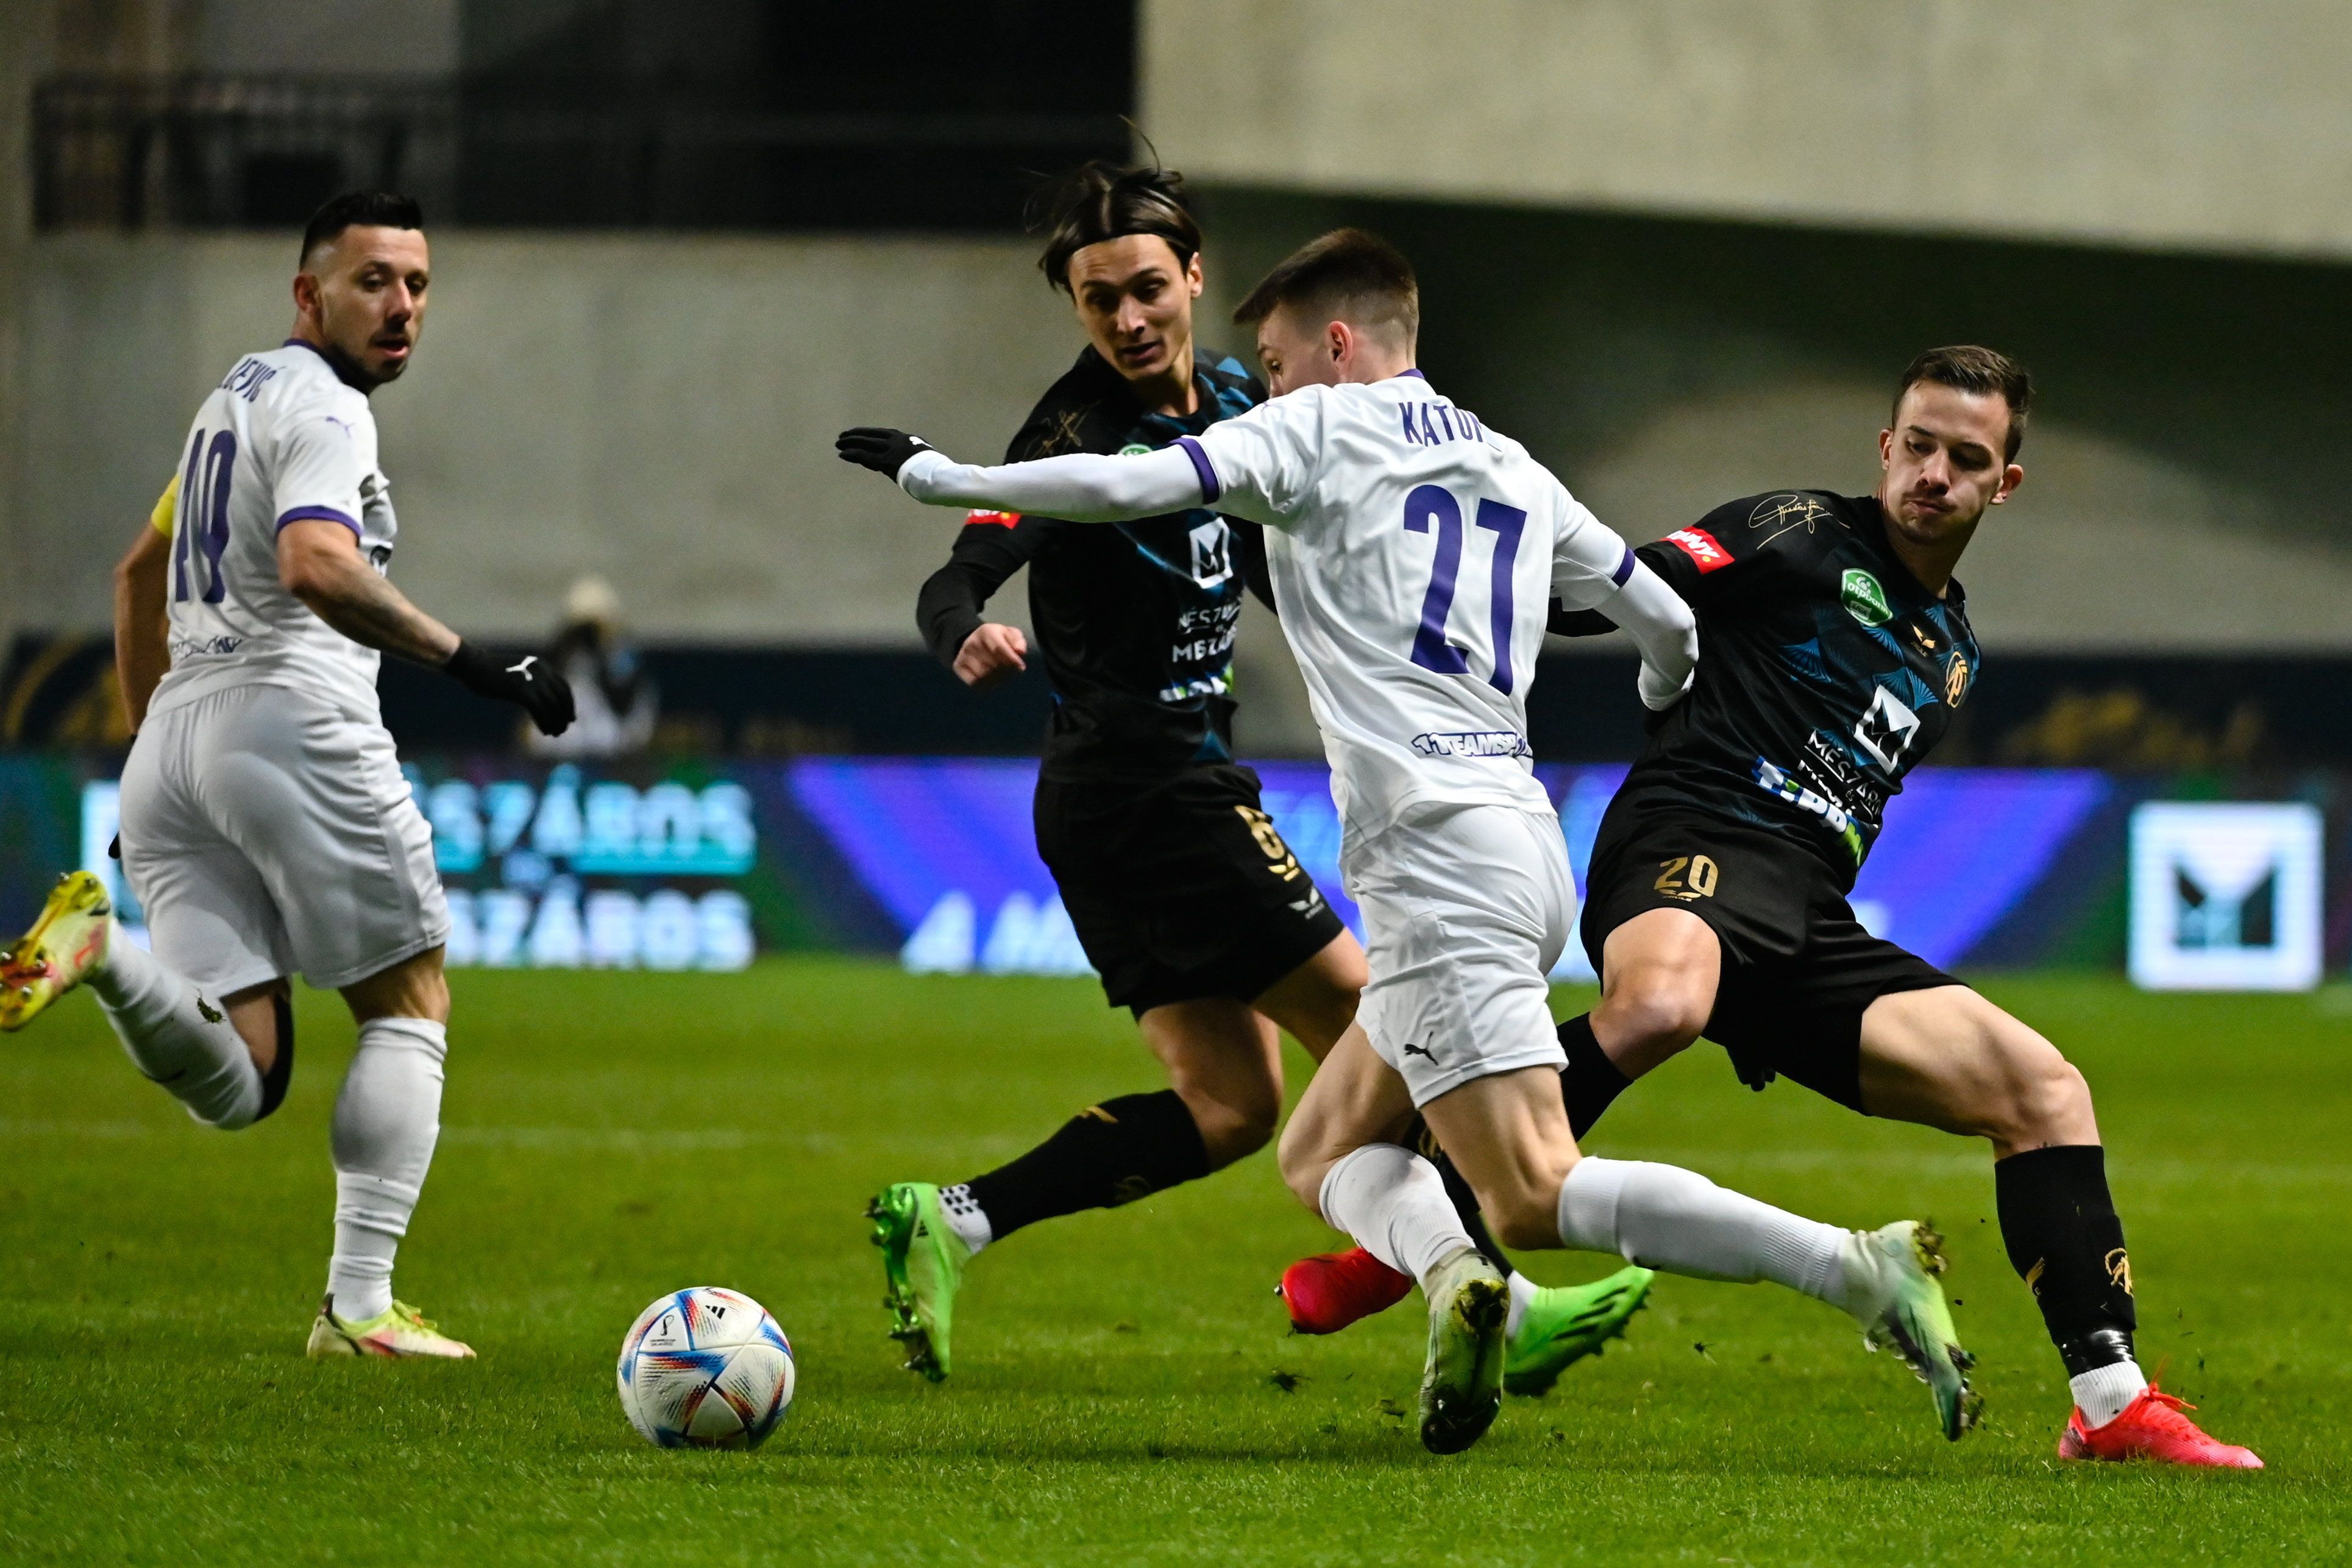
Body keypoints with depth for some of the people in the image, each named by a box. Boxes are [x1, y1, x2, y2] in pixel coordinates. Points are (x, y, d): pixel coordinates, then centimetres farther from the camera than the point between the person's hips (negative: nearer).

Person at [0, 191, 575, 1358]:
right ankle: (359, 1305, -4)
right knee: (411, 1004, 6)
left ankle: (104, 951, -26)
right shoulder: (322, 406, -5)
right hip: (291, 712, -8)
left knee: (237, 1085, 1)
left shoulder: (241, 393, 25)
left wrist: (151, 751, 37)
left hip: (174, 737, 8)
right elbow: (316, 566, -24)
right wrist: (471, 664, -25)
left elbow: (140, 575, 35)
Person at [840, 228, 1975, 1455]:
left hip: (1436, 857, -9)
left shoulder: (1318, 430, 3)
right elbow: (1667, 624, 29)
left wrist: (936, 475, 6)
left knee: (1536, 1194, -14)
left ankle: (1857, 1266, -27)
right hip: (1520, 841, 9)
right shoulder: (1510, 469, 22)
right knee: (1321, 1152, 16)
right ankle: (1454, 1276, -15)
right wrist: (1660, 710, 52)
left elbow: (1126, 486, -7)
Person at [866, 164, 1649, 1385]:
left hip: (1181, 792, 9)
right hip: (1147, 795, -9)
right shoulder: (1080, 429, -17)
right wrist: (968, 637, -48)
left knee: (1226, 1107, 8)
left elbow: (1268, 570, 23)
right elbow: (954, 582, -27)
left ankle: (946, 1222, 5)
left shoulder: (1228, 397, 9)